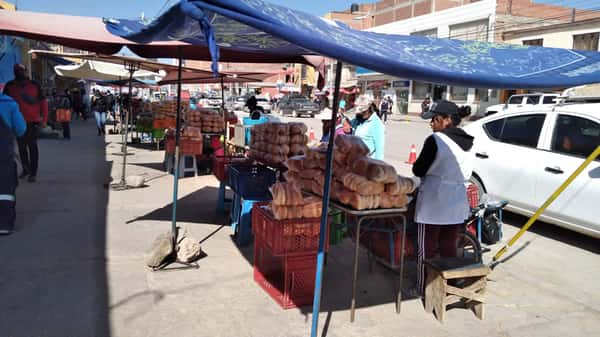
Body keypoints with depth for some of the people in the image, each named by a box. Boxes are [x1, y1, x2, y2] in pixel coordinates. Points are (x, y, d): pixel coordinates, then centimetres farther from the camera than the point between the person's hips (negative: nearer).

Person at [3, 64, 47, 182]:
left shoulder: (34, 85, -3)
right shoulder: (9, 86, 0)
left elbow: (43, 102, -1)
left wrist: (43, 119, -7)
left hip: (32, 121, -2)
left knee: (32, 146, 0)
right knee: (21, 146, 13)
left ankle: (33, 172, 4)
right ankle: (25, 168, 30)